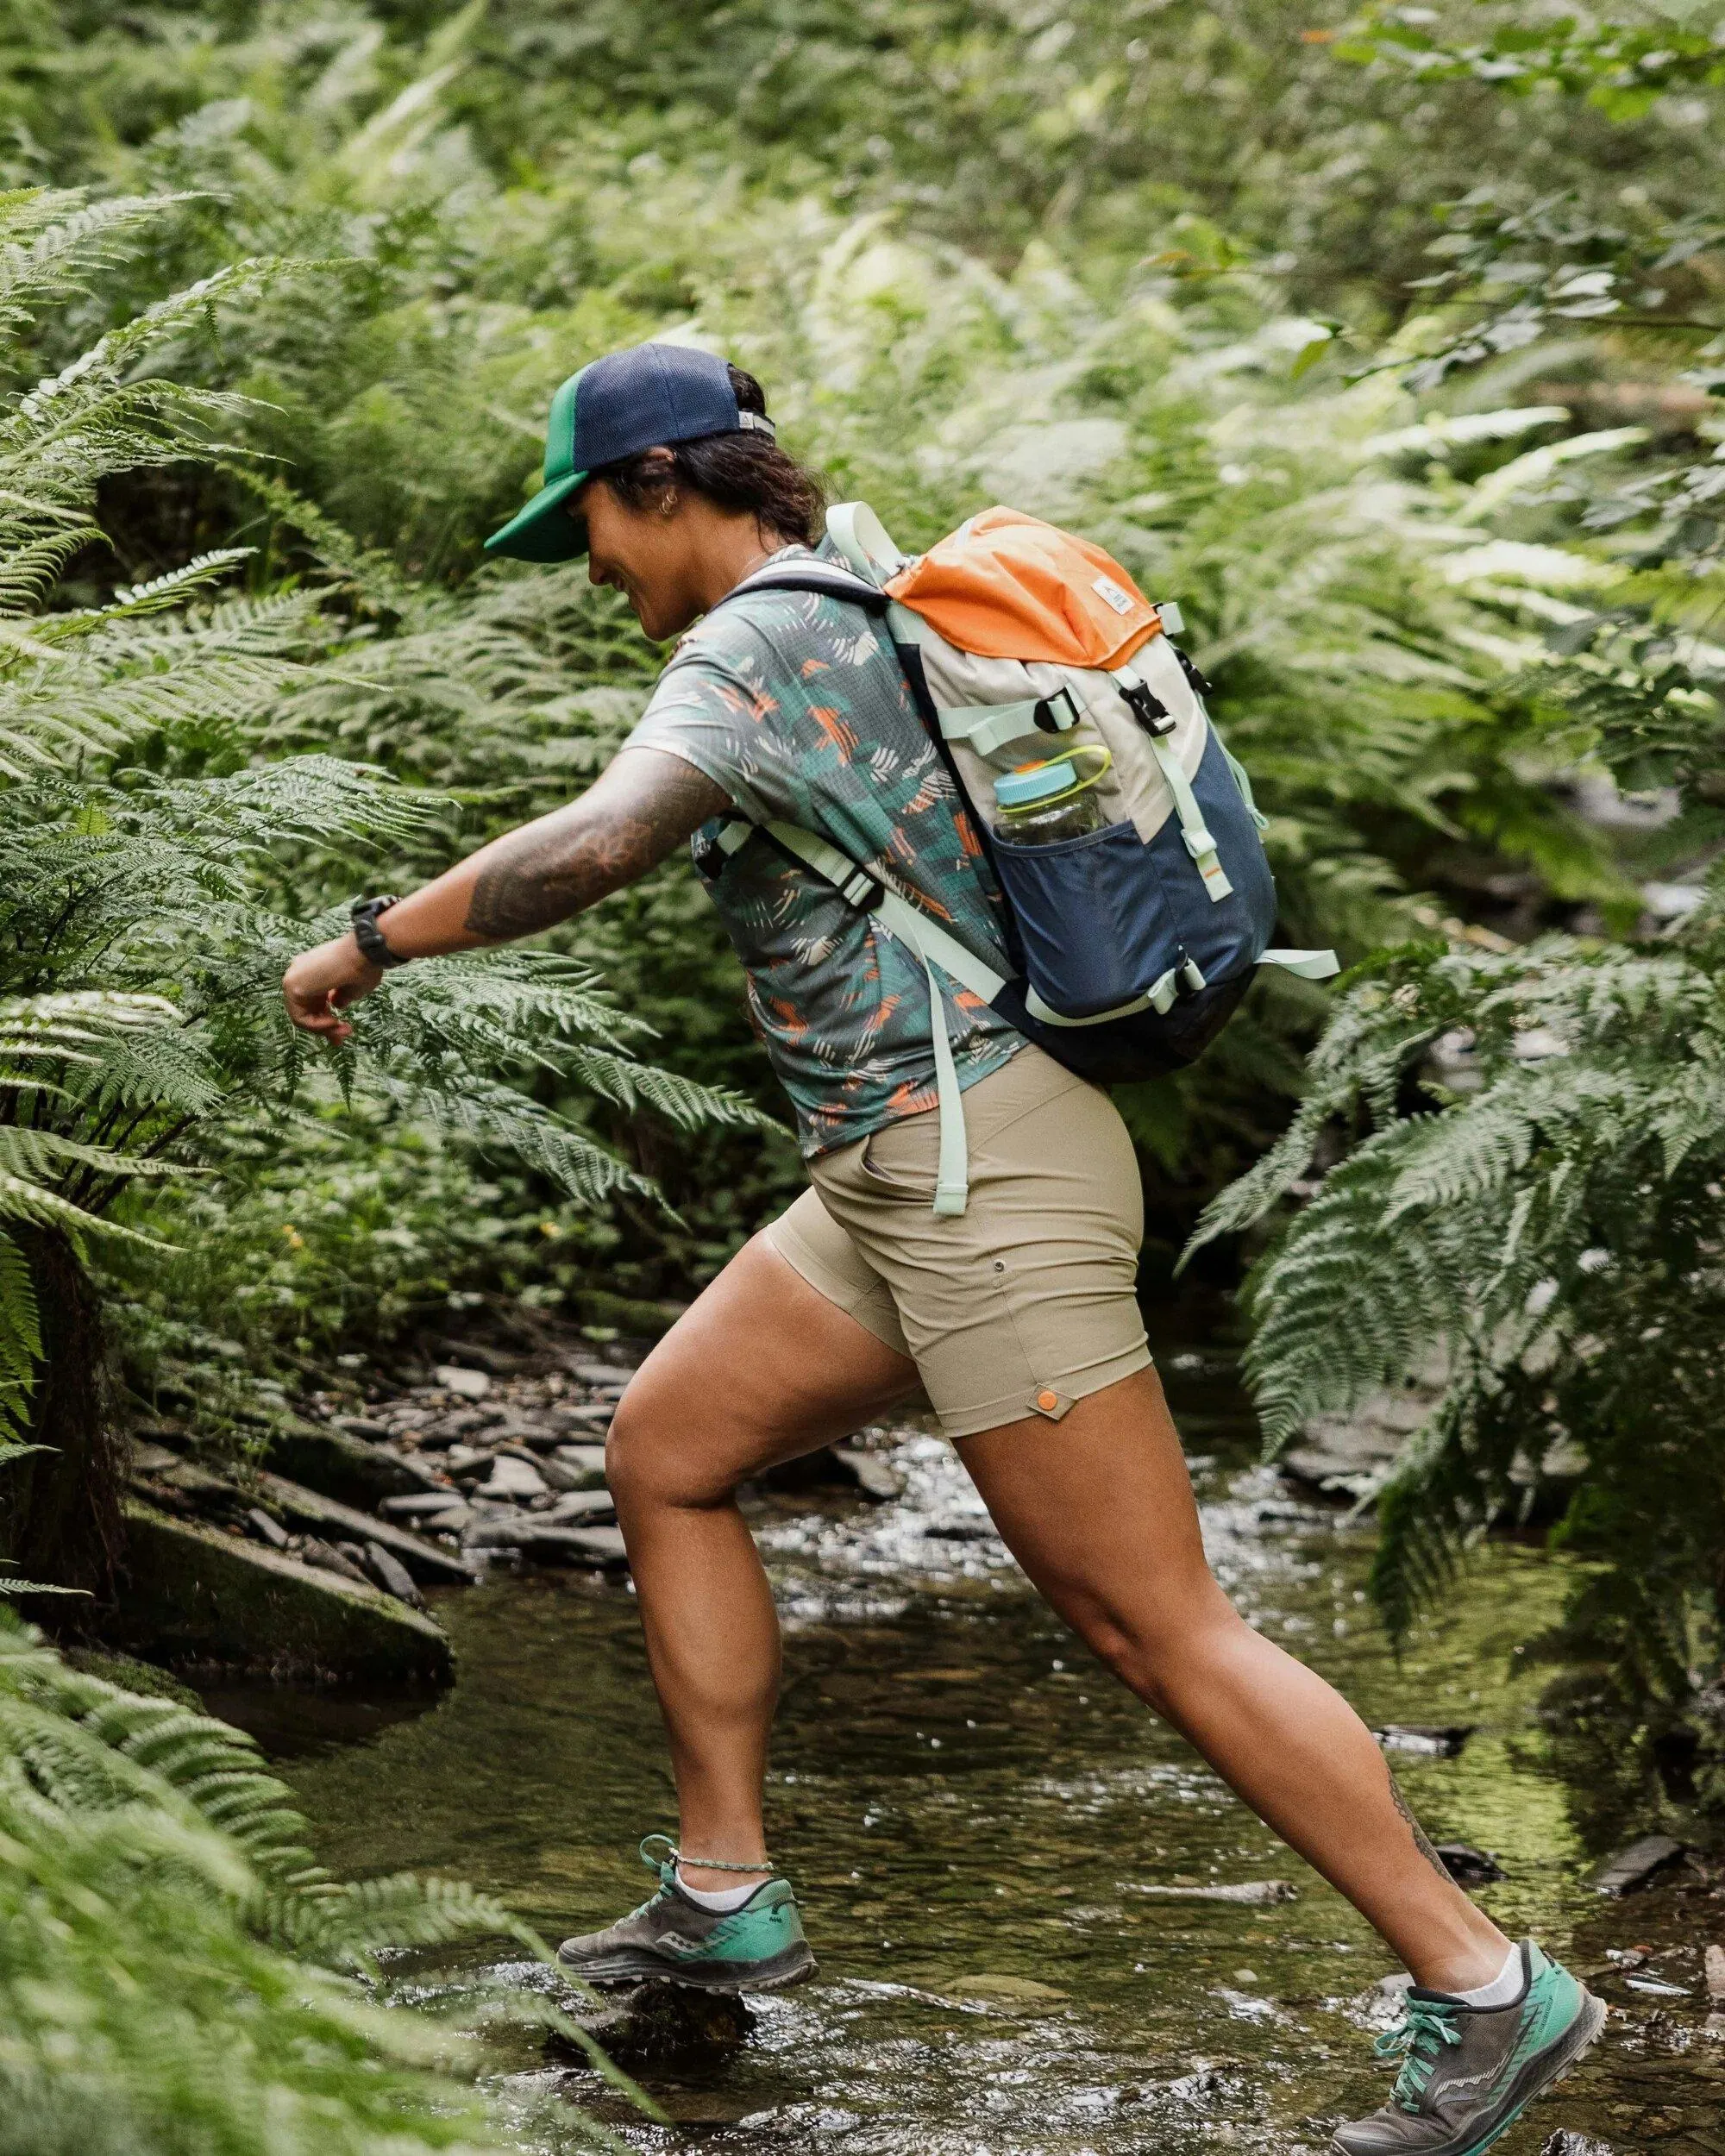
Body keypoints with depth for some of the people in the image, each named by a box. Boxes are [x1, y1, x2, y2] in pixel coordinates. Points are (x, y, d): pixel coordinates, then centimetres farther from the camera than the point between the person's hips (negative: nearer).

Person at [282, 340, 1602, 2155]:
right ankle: (725, 1900, 23)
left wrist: (368, 944, -20)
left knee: (1159, 1633, -7)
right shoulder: (872, 611, 15)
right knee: (661, 1455, 17)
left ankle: (1485, 1991, -1)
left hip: (978, 1178, -10)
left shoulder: (750, 647, -15)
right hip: (900, 1183, 10)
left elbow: (590, 849, -32)